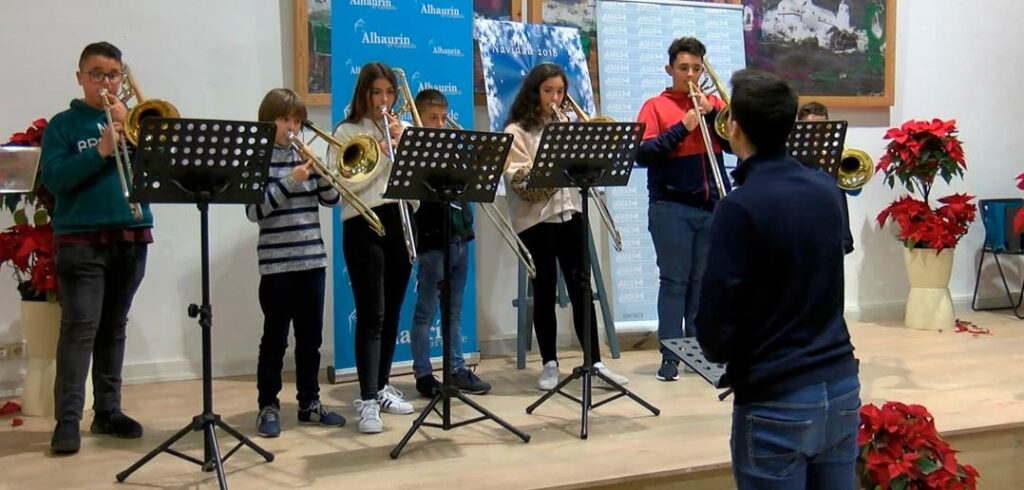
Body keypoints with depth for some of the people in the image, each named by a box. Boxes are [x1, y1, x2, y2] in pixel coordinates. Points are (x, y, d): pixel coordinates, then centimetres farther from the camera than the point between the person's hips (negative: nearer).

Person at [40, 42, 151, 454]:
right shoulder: (63, 124, 4)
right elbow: (54, 179, -8)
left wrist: (128, 128, -8)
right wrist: (100, 151, -17)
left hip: (131, 237, 3)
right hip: (81, 239, -3)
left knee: (114, 327, 10)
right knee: (79, 327, -8)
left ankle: (108, 410, 18)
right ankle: (67, 420, -5)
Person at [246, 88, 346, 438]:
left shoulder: (304, 157, 10)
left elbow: (331, 199, 9)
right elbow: (254, 211, -13)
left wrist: (320, 171, -7)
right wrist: (290, 181, -18)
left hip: (313, 259, 5)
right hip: (277, 263, -5)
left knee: (311, 337, 11)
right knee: (275, 338, 2)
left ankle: (310, 403, 21)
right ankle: (268, 407, 12)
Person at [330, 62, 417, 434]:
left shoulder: (403, 129, 16)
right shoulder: (346, 132, 1)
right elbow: (345, 184, -11)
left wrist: (403, 145, -7)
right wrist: (380, 154, -16)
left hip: (401, 221, 5)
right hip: (364, 224, -5)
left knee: (392, 312, 11)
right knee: (371, 314, -9)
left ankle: (382, 388, 22)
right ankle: (367, 401, -7)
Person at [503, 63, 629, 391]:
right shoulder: (516, 132, -1)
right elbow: (518, 179, -11)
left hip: (570, 214, 4)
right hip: (536, 220, -4)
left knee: (581, 288, 2)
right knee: (544, 291, 4)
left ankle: (595, 363, 5)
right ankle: (549, 364, 14)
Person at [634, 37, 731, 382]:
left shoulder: (713, 104, 14)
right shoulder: (655, 106, 4)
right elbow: (642, 155, -8)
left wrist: (711, 112, -8)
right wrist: (681, 128, -14)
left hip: (712, 207, 3)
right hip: (671, 208, -3)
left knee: (703, 282, 8)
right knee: (674, 281, -2)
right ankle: (669, 356, 2)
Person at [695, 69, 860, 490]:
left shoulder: (740, 206, -17)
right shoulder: (828, 190, 3)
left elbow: (715, 328, -15)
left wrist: (722, 351, 4)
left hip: (778, 402, -6)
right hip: (841, 386, 6)